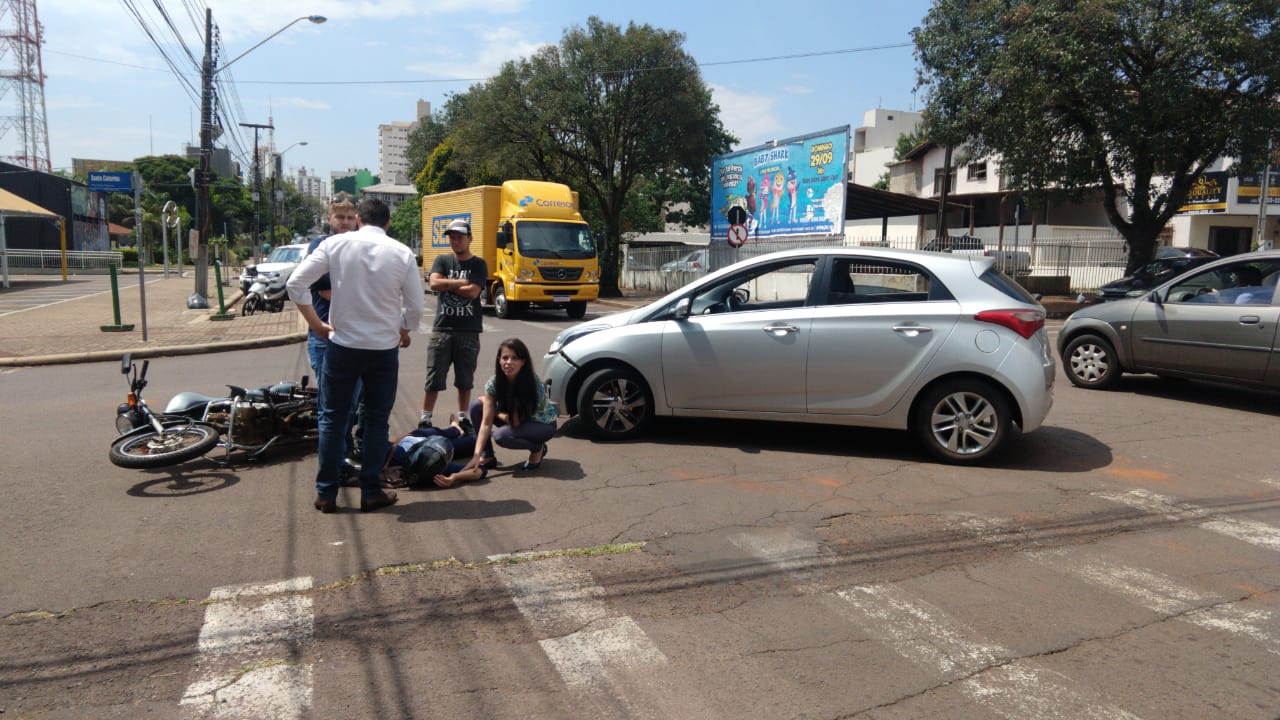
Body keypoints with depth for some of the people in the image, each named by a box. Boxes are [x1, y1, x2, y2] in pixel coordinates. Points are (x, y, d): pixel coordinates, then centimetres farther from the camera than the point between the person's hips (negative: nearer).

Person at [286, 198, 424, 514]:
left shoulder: (336, 244, -4)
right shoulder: (402, 253, -4)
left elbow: (295, 284, -7)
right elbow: (415, 307, -1)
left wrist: (316, 324, 4)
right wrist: (404, 332, 18)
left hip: (342, 345, 0)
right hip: (384, 348, 0)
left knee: (333, 418, 12)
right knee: (377, 420, 11)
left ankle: (326, 493, 17)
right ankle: (371, 493, 16)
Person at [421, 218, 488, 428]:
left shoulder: (478, 265, 4)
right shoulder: (442, 261, 9)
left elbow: (472, 292, -11)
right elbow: (434, 283, -9)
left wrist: (446, 284, -4)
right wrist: (461, 282, -8)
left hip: (468, 331, 0)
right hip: (441, 328, 1)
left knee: (465, 380, 9)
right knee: (433, 378, 2)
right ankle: (425, 419, 11)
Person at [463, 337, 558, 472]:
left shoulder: (532, 383, -32)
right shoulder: (494, 383, -19)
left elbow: (515, 421, -27)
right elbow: (486, 423, -21)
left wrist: (495, 412, -12)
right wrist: (477, 455, -30)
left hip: (543, 424, -5)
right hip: (516, 418, 6)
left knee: (500, 436, -31)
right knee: (477, 406, -14)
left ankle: (538, 448, -4)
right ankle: (487, 457, -3)